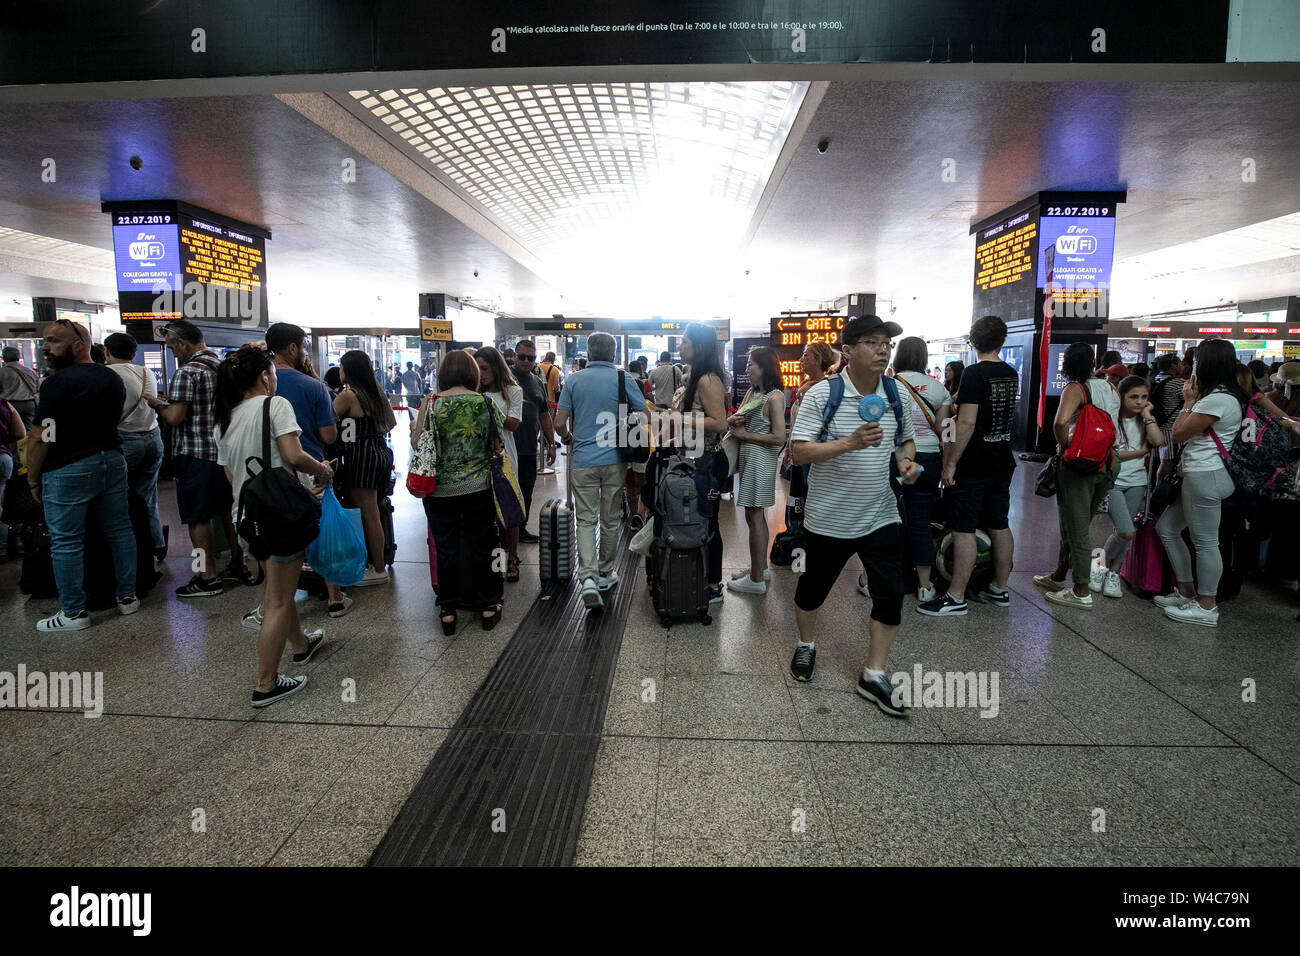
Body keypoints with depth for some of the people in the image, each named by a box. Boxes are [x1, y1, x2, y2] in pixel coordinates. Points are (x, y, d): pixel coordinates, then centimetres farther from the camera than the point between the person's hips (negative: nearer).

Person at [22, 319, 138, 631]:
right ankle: (128, 597, 21)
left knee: (66, 542, 2)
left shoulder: (58, 383, -14)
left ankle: (74, 613, 9)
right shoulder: (113, 378, 9)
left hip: (69, 470, -7)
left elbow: (40, 439, -14)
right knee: (119, 532, 12)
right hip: (112, 462, 7)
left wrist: (33, 480, -6)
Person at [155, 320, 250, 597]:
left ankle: (208, 578, 6)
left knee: (198, 518, 1)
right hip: (225, 450, 8)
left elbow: (175, 417, -19)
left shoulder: (187, 372, -15)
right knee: (228, 511, 16)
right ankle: (238, 566, 24)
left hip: (196, 454, -8)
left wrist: (157, 406, 1)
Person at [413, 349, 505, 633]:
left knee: (446, 548, 10)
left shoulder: (431, 402, -9)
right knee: (482, 545, 12)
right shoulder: (485, 402, -5)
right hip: (479, 488, 1)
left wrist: (414, 428, 16)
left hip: (441, 490, -1)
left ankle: (448, 612, 18)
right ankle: (488, 607, 21)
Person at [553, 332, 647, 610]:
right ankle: (605, 573, 26)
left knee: (586, 520, 5)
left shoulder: (574, 381, 0)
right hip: (615, 461, 0)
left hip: (583, 460, 0)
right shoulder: (624, 379, -2)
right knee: (610, 520, 13)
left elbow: (559, 424, -2)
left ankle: (588, 577, -12)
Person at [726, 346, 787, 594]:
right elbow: (734, 418, 13)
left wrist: (744, 434, -13)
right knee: (756, 516, 17)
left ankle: (757, 580, 5)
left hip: (760, 459, -9)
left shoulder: (774, 397, -15)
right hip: (748, 458, 9)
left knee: (755, 518, -3)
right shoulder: (752, 392, 12)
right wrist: (733, 420, -11)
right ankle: (761, 568, 31)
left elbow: (779, 437, -20)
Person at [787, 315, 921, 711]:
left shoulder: (899, 395, 2)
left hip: (880, 515, 4)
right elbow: (797, 452, -17)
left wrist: (906, 460, -5)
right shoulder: (822, 395, -13)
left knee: (891, 595, 1)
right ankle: (806, 645, 42)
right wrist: (849, 443, -29)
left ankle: (873, 675, 17)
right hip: (828, 516, -3)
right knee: (812, 589, 14)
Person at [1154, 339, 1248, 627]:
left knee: (1205, 541, -2)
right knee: (1166, 528, 16)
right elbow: (1190, 435, 17)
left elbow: (1179, 433, -10)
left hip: (1204, 475, -11)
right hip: (1198, 473, 11)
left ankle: (1206, 607, 9)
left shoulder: (1217, 399, -19)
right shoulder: (1228, 395, 14)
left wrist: (1188, 401, -3)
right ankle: (1187, 592, 24)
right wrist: (1193, 400, 13)